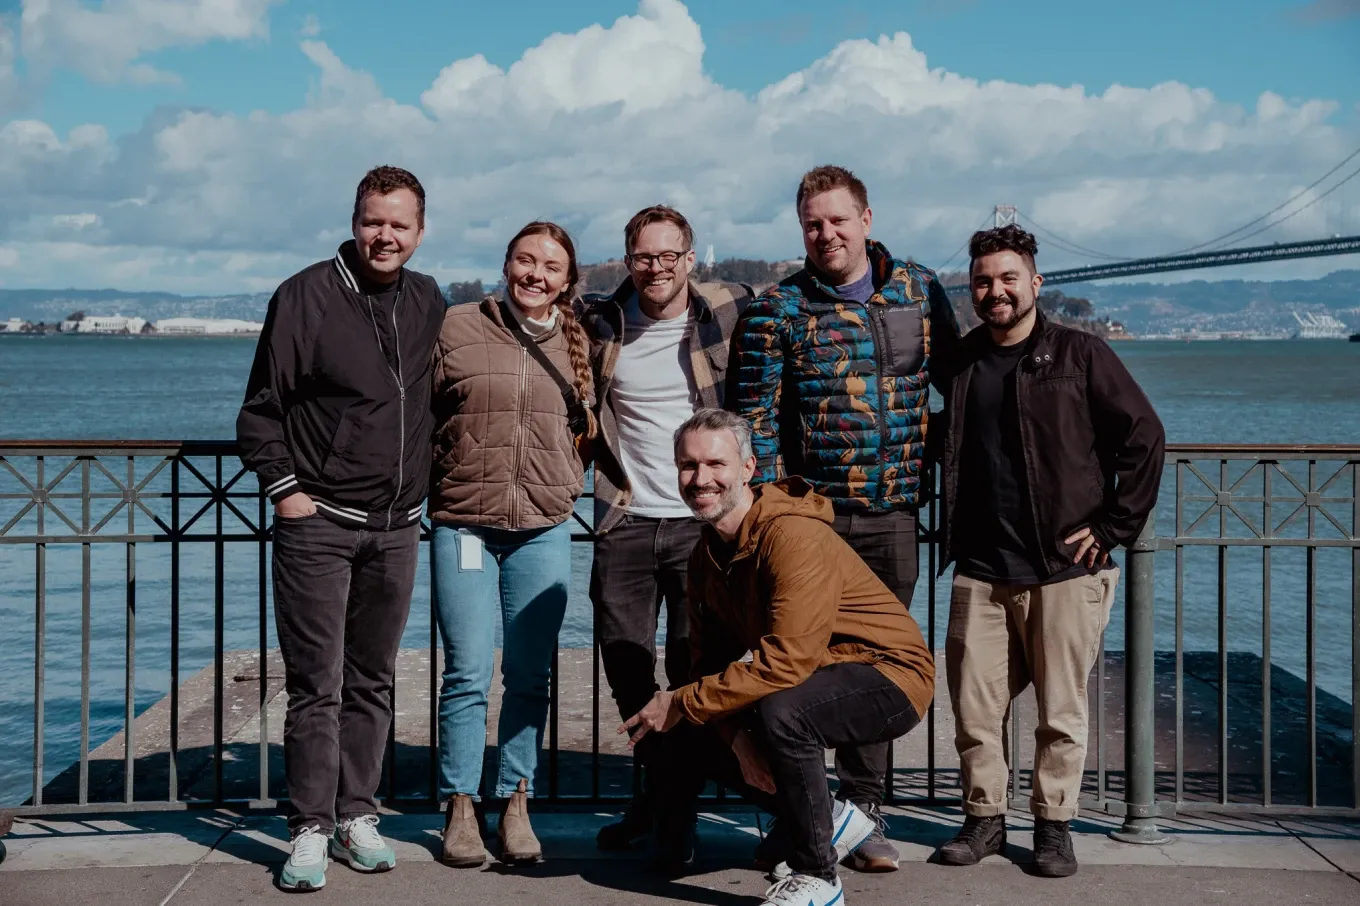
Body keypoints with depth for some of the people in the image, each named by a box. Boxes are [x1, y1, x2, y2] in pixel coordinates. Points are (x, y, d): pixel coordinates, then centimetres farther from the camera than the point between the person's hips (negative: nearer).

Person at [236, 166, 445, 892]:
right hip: (318, 525, -4)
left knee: (371, 683, 10)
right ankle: (311, 830, 5)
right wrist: (284, 488, -9)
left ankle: (357, 817, 20)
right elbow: (260, 409, -3)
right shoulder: (306, 297, -6)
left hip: (396, 528, 5)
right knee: (316, 685, -3)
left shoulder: (428, 303, 9)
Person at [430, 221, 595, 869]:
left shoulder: (574, 343, 9)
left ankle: (516, 804, 16)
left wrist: (569, 483, 10)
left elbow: (586, 424, 21)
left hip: (545, 529, 3)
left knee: (530, 676, 6)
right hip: (463, 524, -2)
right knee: (467, 675, -3)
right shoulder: (456, 328, 0)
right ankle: (461, 809, 9)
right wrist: (437, 482, 3)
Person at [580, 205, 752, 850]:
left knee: (693, 668, -1)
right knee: (626, 666, 7)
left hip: (702, 520, -2)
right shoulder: (599, 323, 4)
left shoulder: (728, 312, -3)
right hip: (623, 521, 2)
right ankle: (651, 791, 26)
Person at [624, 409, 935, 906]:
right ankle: (831, 819, 17)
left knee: (780, 712, -35)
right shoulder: (708, 553, 2)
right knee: (689, 733, 5)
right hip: (813, 677, 9)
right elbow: (707, 657, 1)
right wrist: (739, 736, -18)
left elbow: (788, 659, -34)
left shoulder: (794, 536, -26)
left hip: (889, 674, -9)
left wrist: (683, 703, -28)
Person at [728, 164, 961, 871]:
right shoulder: (776, 311, -2)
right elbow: (754, 420, -5)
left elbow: (960, 380, 18)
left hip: (892, 518, 3)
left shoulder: (921, 292, 7)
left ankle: (862, 815, 23)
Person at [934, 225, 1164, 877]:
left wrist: (1114, 526, -5)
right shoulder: (960, 362, 11)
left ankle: (1054, 824, 15)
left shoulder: (1080, 354, 0)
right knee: (973, 707, 4)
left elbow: (1144, 436, -1)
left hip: (1067, 567, -3)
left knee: (1061, 711, 2)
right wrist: (954, 534, 14)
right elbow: (947, 449, 24)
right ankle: (984, 818, 18)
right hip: (981, 571, 3)